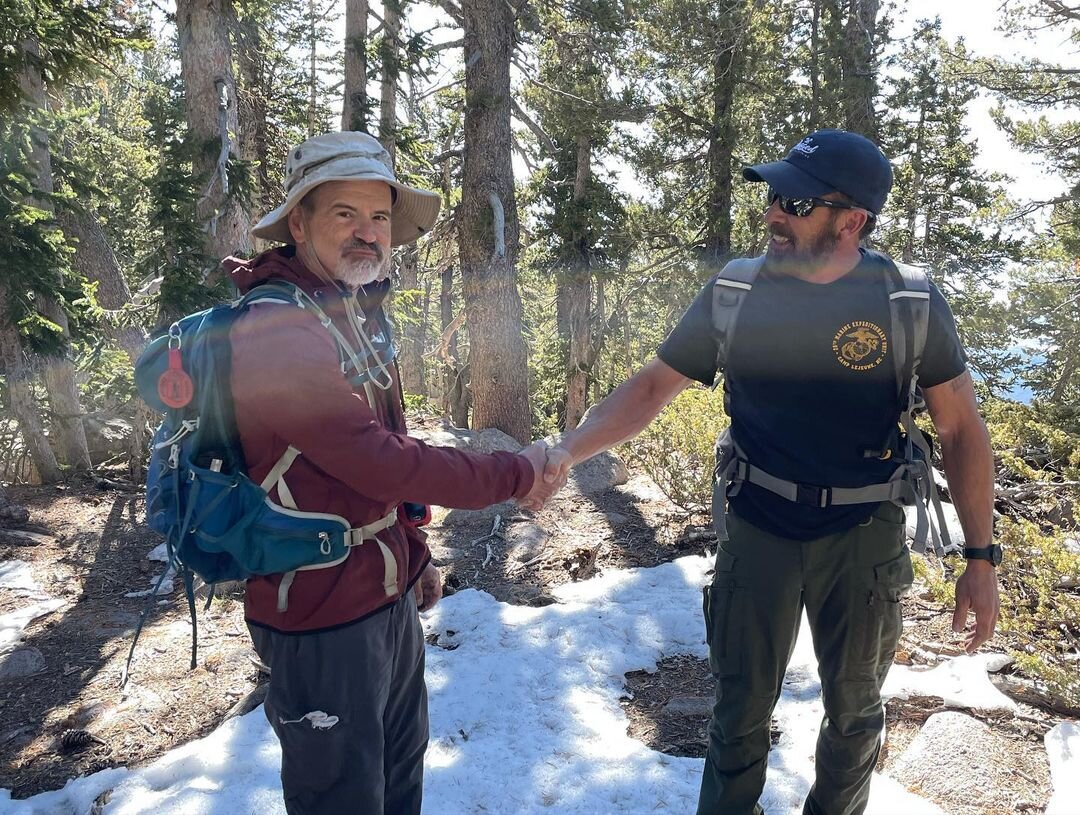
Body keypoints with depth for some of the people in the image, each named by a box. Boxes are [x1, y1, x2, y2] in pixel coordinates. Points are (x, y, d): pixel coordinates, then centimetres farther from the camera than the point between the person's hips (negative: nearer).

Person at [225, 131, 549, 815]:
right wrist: (518, 473, -17)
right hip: (322, 616, -9)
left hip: (390, 595, 9)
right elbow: (382, 464, -28)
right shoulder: (275, 332, -23)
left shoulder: (359, 314, 8)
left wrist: (414, 554, 18)